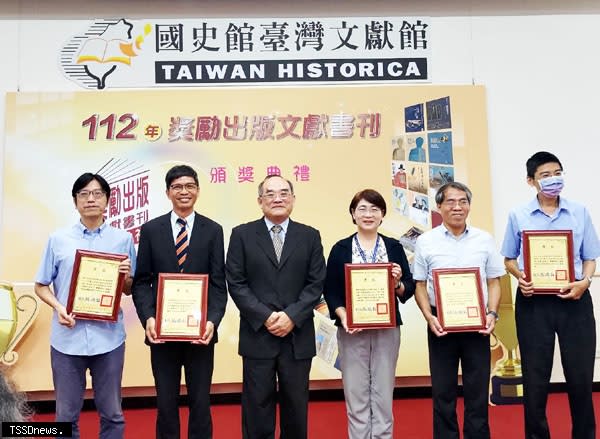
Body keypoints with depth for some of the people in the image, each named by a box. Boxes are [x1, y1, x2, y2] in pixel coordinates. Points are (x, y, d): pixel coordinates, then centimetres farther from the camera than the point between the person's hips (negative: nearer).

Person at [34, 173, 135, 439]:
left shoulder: (123, 239, 1)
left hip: (108, 337, 0)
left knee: (112, 414, 12)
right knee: (66, 415, 13)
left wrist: (126, 276, -15)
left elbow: (130, 290, 6)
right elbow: (41, 285, 7)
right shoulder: (58, 239, 2)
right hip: (67, 337, 0)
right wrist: (58, 307, -11)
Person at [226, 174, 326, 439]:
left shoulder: (310, 236, 7)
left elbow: (316, 283, 1)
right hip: (257, 336, -1)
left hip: (298, 336, 1)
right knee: (257, 408, 7)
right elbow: (236, 284, -3)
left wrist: (292, 316, -12)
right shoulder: (242, 235, 3)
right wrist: (266, 317, -13)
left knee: (296, 407, 11)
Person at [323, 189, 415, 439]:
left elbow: (410, 288, 6)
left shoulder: (394, 247, 6)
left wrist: (398, 284, -15)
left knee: (383, 397, 7)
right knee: (356, 397, 5)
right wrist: (342, 315, -16)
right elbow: (329, 290, -1)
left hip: (387, 329, 1)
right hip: (351, 330, -1)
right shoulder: (340, 249, 2)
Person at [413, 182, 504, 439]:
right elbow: (420, 285, 3)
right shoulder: (426, 241, 1)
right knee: (443, 391, 8)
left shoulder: (485, 240, 5)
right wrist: (429, 317, -10)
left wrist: (492, 314, -6)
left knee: (477, 391, 7)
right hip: (440, 323, -1)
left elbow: (493, 282, 8)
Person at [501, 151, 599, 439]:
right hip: (533, 302, 0)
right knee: (535, 378, 9)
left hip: (574, 300, 1)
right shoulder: (518, 216, 2)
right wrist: (520, 278, -11)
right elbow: (509, 259, 8)